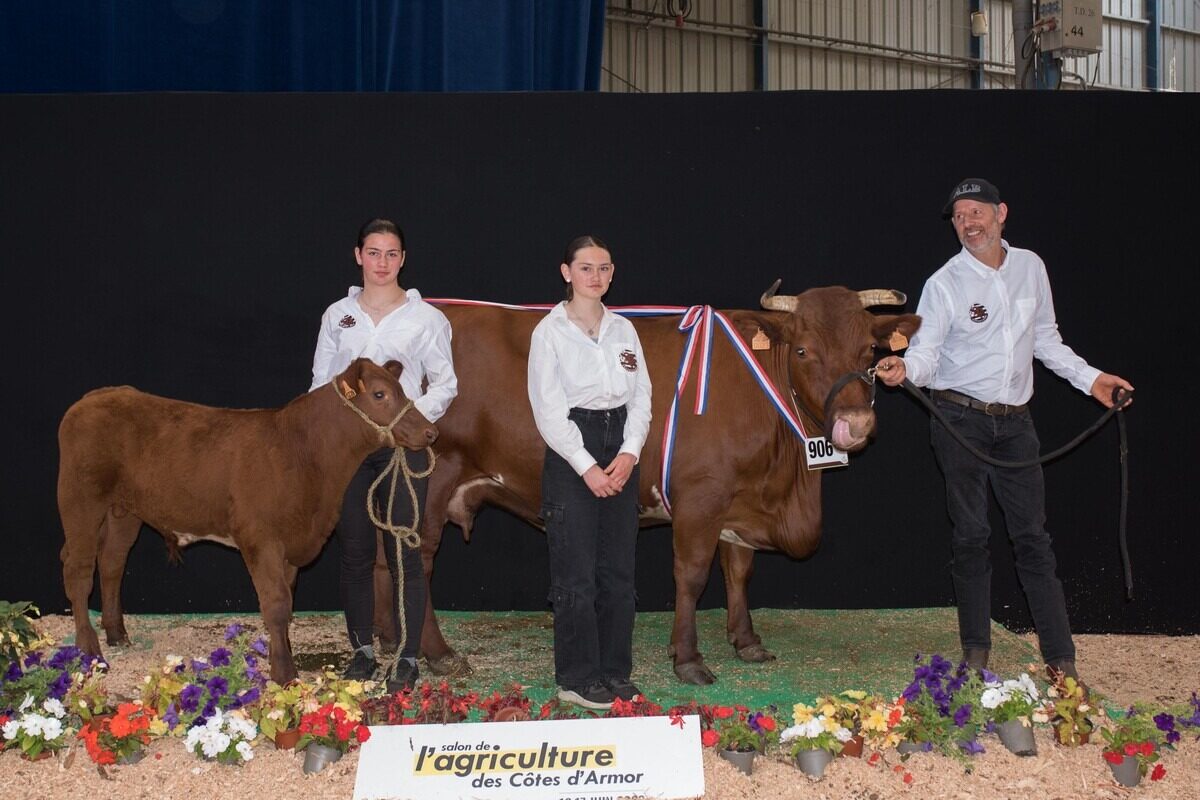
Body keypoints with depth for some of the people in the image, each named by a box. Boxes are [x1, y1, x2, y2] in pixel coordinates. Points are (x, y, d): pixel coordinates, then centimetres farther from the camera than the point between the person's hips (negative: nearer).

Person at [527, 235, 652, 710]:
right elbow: (548, 409, -8)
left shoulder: (623, 330, 12)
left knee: (618, 571, 7)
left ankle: (615, 672, 16)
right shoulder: (550, 332, -3)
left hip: (620, 454, 5)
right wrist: (587, 466, -13)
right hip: (570, 454, -5)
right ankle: (576, 679, 4)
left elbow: (641, 398, 9)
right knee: (576, 573, -4)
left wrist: (628, 454, -6)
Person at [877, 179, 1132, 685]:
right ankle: (975, 652, 12)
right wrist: (905, 368, -30)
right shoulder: (944, 282, -5)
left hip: (1015, 420, 3)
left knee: (1032, 536, 2)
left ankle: (1061, 661, 3)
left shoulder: (1030, 267, 8)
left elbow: (1045, 338, 19)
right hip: (960, 420, -3)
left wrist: (1089, 378, 14)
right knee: (971, 535, 1)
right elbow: (927, 351, -9)